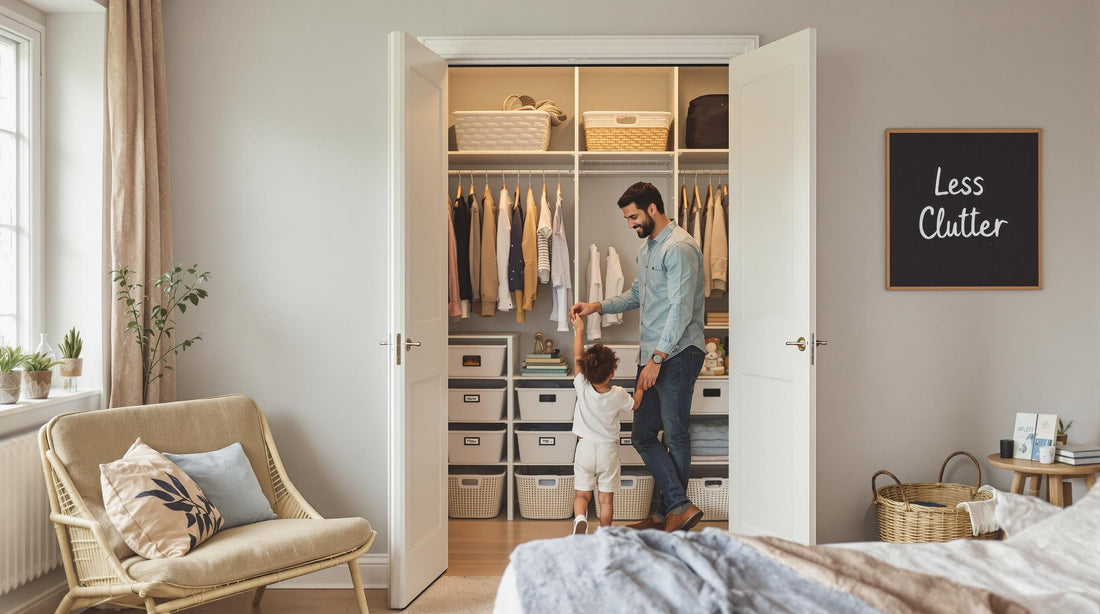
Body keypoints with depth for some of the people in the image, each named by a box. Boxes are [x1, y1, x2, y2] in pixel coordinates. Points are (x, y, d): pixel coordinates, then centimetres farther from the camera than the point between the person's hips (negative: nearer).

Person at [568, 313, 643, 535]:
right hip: (608, 450, 0)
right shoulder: (618, 395, -14)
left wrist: (579, 329, 7)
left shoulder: (582, 387, -13)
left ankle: (580, 519, -18)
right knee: (606, 498, 9)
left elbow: (578, 357, -1)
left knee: (582, 495, 6)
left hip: (585, 447, 0)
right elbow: (634, 404, 8)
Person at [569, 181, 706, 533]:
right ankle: (678, 507, 6)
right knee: (643, 435, 6)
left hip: (678, 353, -10)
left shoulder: (679, 247, -14)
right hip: (653, 355, 10)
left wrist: (657, 358, -21)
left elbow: (681, 309, -20)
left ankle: (669, 513, 6)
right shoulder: (646, 249, 18)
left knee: (674, 434, -3)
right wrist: (597, 306, 16)